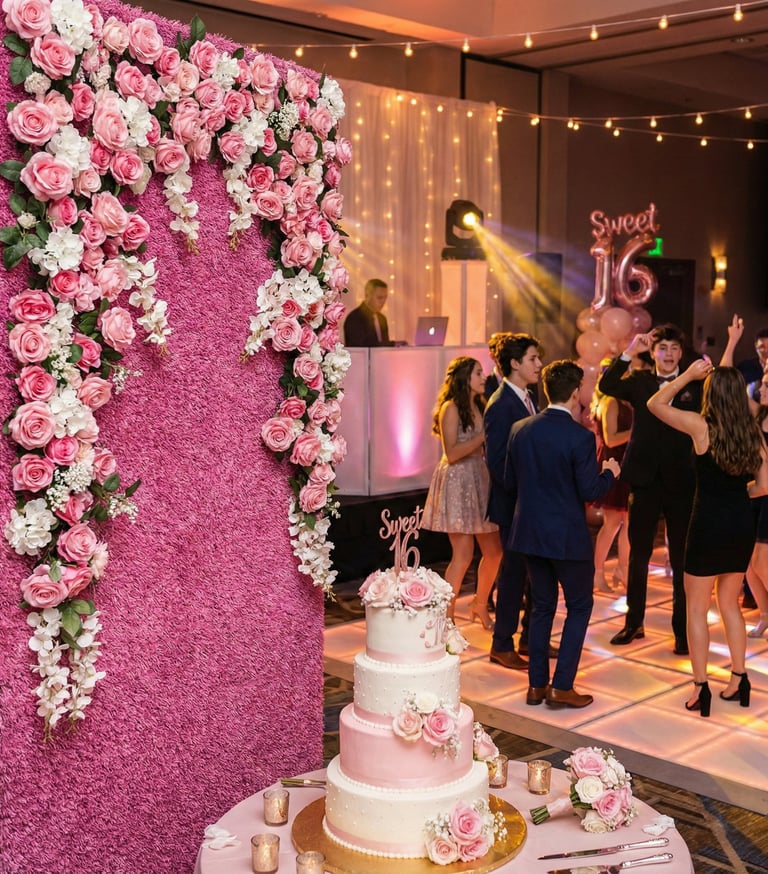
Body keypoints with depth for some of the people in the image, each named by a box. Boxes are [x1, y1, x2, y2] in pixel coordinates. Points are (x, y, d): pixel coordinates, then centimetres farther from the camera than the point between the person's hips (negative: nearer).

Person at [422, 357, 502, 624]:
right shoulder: (451, 408, -10)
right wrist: (484, 436, -17)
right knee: (463, 555, -5)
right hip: (458, 482, -8)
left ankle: (480, 605, 29)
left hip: (480, 480, 8)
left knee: (494, 550, 10)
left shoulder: (479, 406, 13)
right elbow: (452, 453, -16)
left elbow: (482, 447, 13)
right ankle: (446, 617, 6)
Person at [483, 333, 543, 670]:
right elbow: (496, 461, -20)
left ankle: (531, 638, 29)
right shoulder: (501, 405, -17)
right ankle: (502, 645, 15)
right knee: (514, 572, 2)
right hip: (514, 505, -9)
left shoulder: (527, 398, 10)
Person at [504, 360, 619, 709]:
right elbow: (590, 492, -16)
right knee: (579, 607, 11)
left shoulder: (520, 429, 0)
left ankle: (536, 685, 20)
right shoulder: (580, 436, -17)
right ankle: (562, 686, 8)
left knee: (542, 607, 17)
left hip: (529, 532, 6)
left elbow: (509, 483, 6)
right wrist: (609, 473, 4)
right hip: (567, 536, -5)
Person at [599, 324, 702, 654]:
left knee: (682, 559, 6)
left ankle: (683, 630, 15)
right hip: (645, 479, 1)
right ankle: (634, 623, 25)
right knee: (638, 554, 12)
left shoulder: (695, 385, 2)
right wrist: (630, 352, -20)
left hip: (681, 482, -1)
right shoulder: (638, 382, 4)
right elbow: (606, 385, -14)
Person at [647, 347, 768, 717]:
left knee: (696, 608, 6)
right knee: (729, 603, 20)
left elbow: (655, 404, -2)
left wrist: (688, 374, 0)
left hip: (708, 524, -5)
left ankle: (701, 689, 8)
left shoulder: (702, 427, -13)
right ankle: (738, 680, 23)